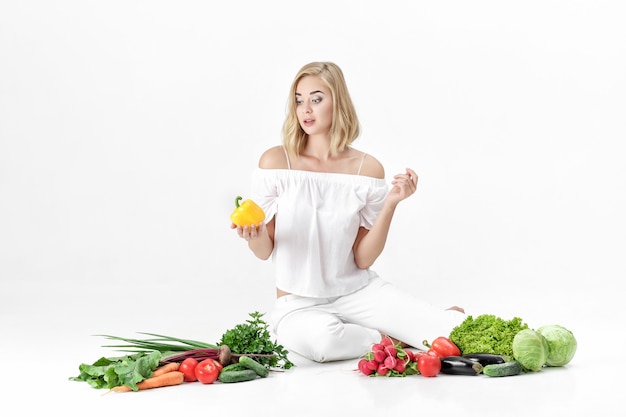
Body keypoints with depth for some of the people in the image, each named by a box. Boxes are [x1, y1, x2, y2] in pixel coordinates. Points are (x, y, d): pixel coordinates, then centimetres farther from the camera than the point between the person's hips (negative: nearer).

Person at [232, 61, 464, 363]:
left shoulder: (367, 168, -4)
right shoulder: (275, 161, -7)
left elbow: (363, 259, -4)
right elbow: (265, 251, -3)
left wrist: (390, 204, -16)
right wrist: (254, 237, -26)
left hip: (358, 291, 0)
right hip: (299, 303, 0)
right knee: (320, 339, -38)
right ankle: (391, 339, -8)